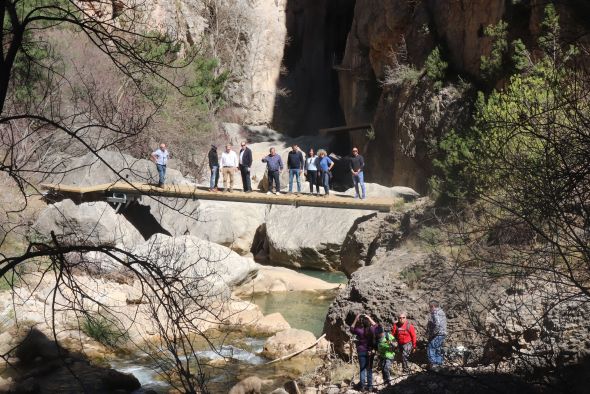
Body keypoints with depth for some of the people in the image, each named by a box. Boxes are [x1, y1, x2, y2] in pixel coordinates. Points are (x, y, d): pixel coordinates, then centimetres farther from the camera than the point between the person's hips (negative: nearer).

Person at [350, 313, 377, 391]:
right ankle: (370, 385, 14)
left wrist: (355, 319, 1)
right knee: (369, 369, 11)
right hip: (371, 352, 2)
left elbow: (351, 329, 5)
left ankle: (362, 385, 9)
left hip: (361, 352, -2)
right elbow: (375, 325, 16)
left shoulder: (359, 330, -15)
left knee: (362, 369, 6)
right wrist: (370, 318, 12)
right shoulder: (372, 329, -7)